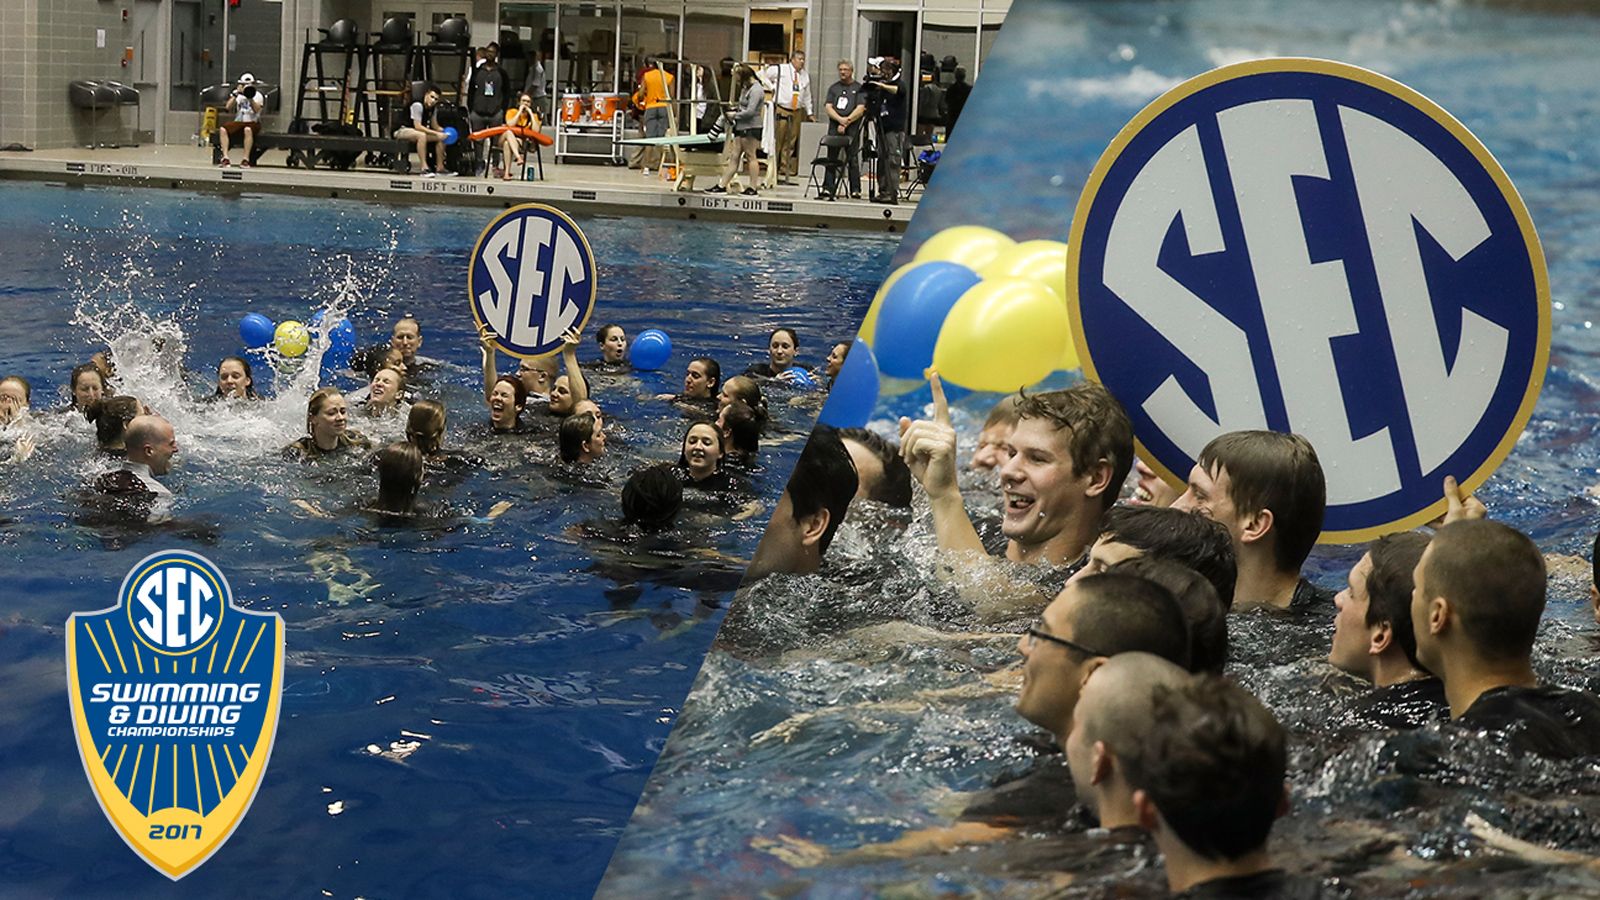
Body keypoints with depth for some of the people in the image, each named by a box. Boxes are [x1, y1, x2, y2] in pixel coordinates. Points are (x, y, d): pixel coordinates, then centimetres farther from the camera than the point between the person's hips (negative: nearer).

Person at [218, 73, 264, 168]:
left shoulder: (258, 95, 7)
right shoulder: (237, 95, 15)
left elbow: (257, 109, -11)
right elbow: (228, 107, -1)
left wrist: (250, 97, -19)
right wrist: (236, 94, -7)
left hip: (253, 122, -3)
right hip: (238, 121, 3)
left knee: (248, 129, -41)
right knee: (222, 129, -26)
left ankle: (246, 159, -40)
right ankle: (225, 158, -30)